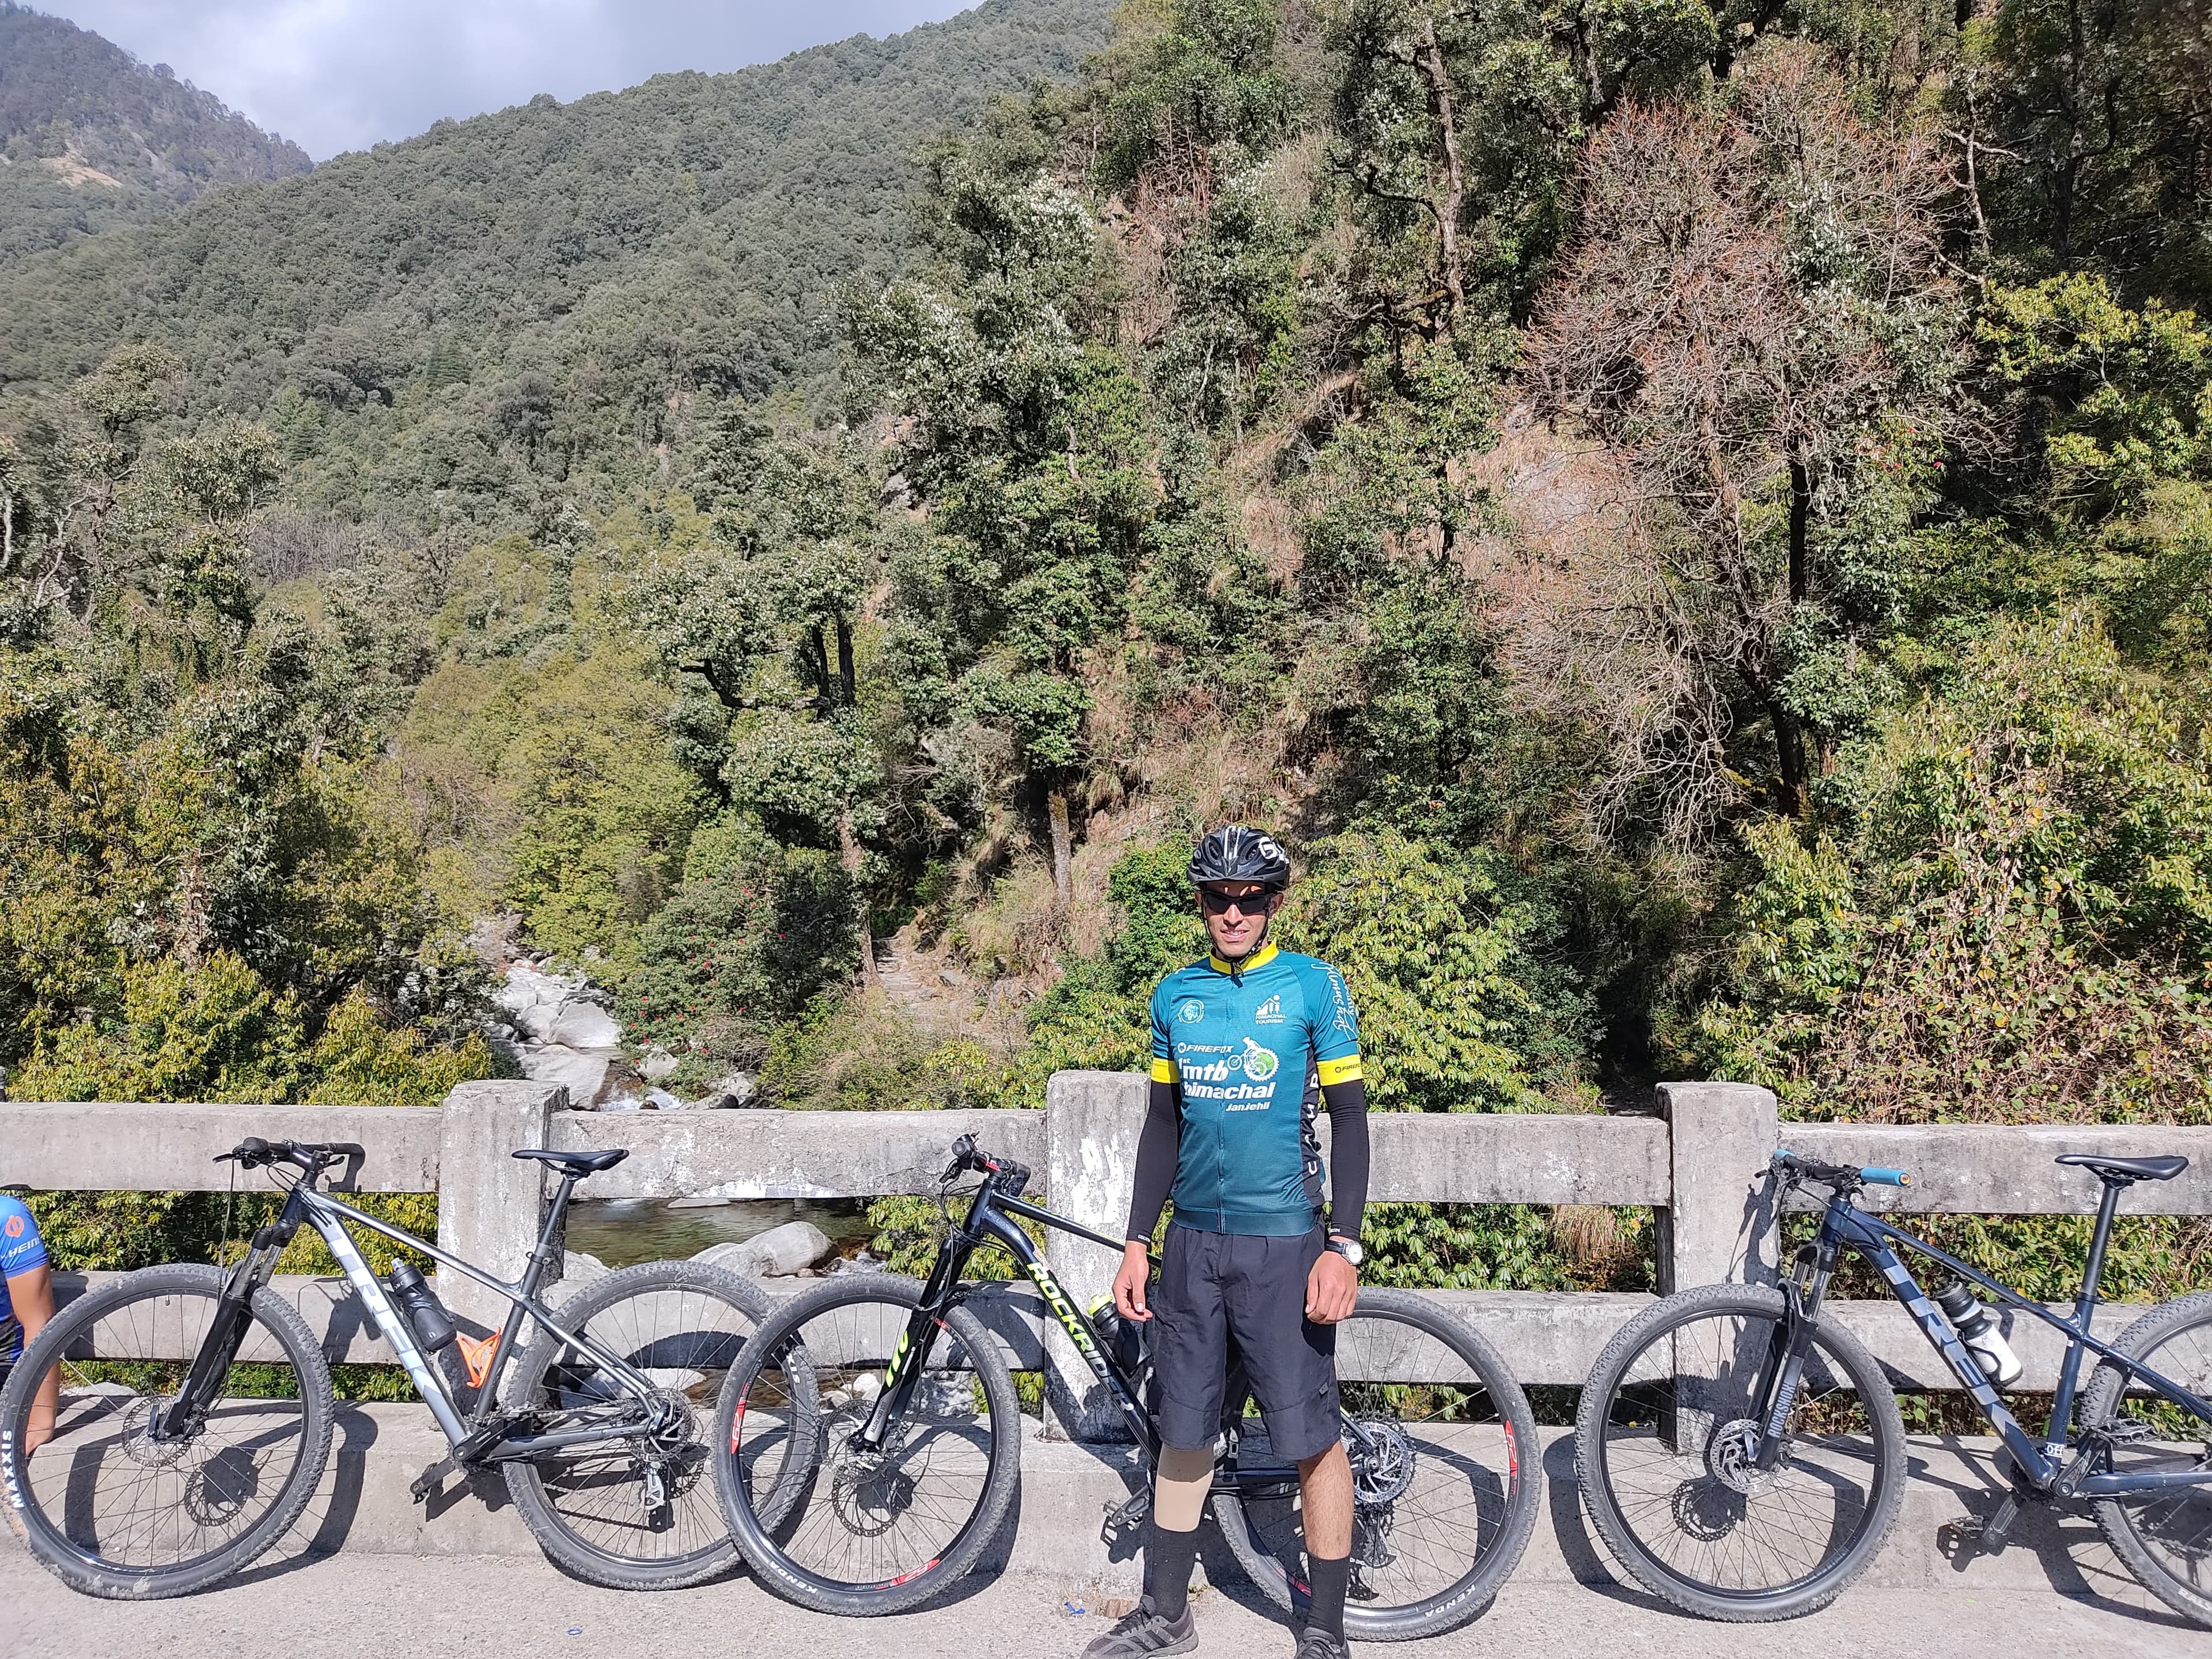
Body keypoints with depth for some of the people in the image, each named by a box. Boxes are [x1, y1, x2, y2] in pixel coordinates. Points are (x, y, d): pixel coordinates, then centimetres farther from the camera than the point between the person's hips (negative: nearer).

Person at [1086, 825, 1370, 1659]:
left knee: (1311, 1438, 0)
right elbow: (1163, 1122, 13)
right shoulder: (1175, 994, 8)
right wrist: (1136, 1242, 10)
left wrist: (1343, 1247, -11)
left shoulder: (1314, 985, -4)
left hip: (1282, 1243, -4)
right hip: (1192, 1241, 4)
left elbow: (1349, 1117, -4)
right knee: (1183, 1432, 12)